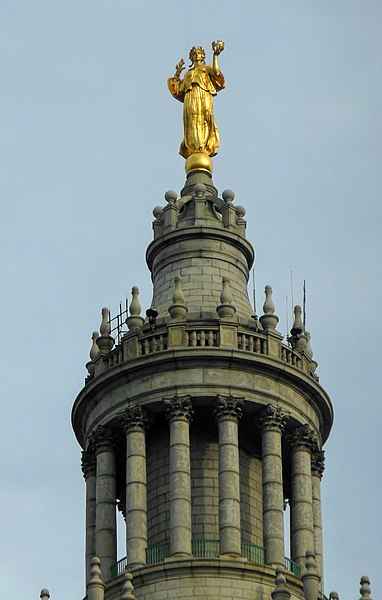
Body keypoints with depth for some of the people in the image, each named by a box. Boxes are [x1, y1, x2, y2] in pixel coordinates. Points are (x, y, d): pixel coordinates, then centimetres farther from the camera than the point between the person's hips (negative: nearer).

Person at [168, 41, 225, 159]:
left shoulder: (206, 68, 24)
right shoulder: (188, 73, 32)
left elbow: (216, 73, 0)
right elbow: (179, 90, 22)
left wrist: (215, 55, 0)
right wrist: (177, 74, 21)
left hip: (203, 96, -3)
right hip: (190, 97, 3)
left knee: (204, 119, -18)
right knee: (192, 121, -15)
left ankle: (204, 148, -28)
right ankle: (194, 148, -24)